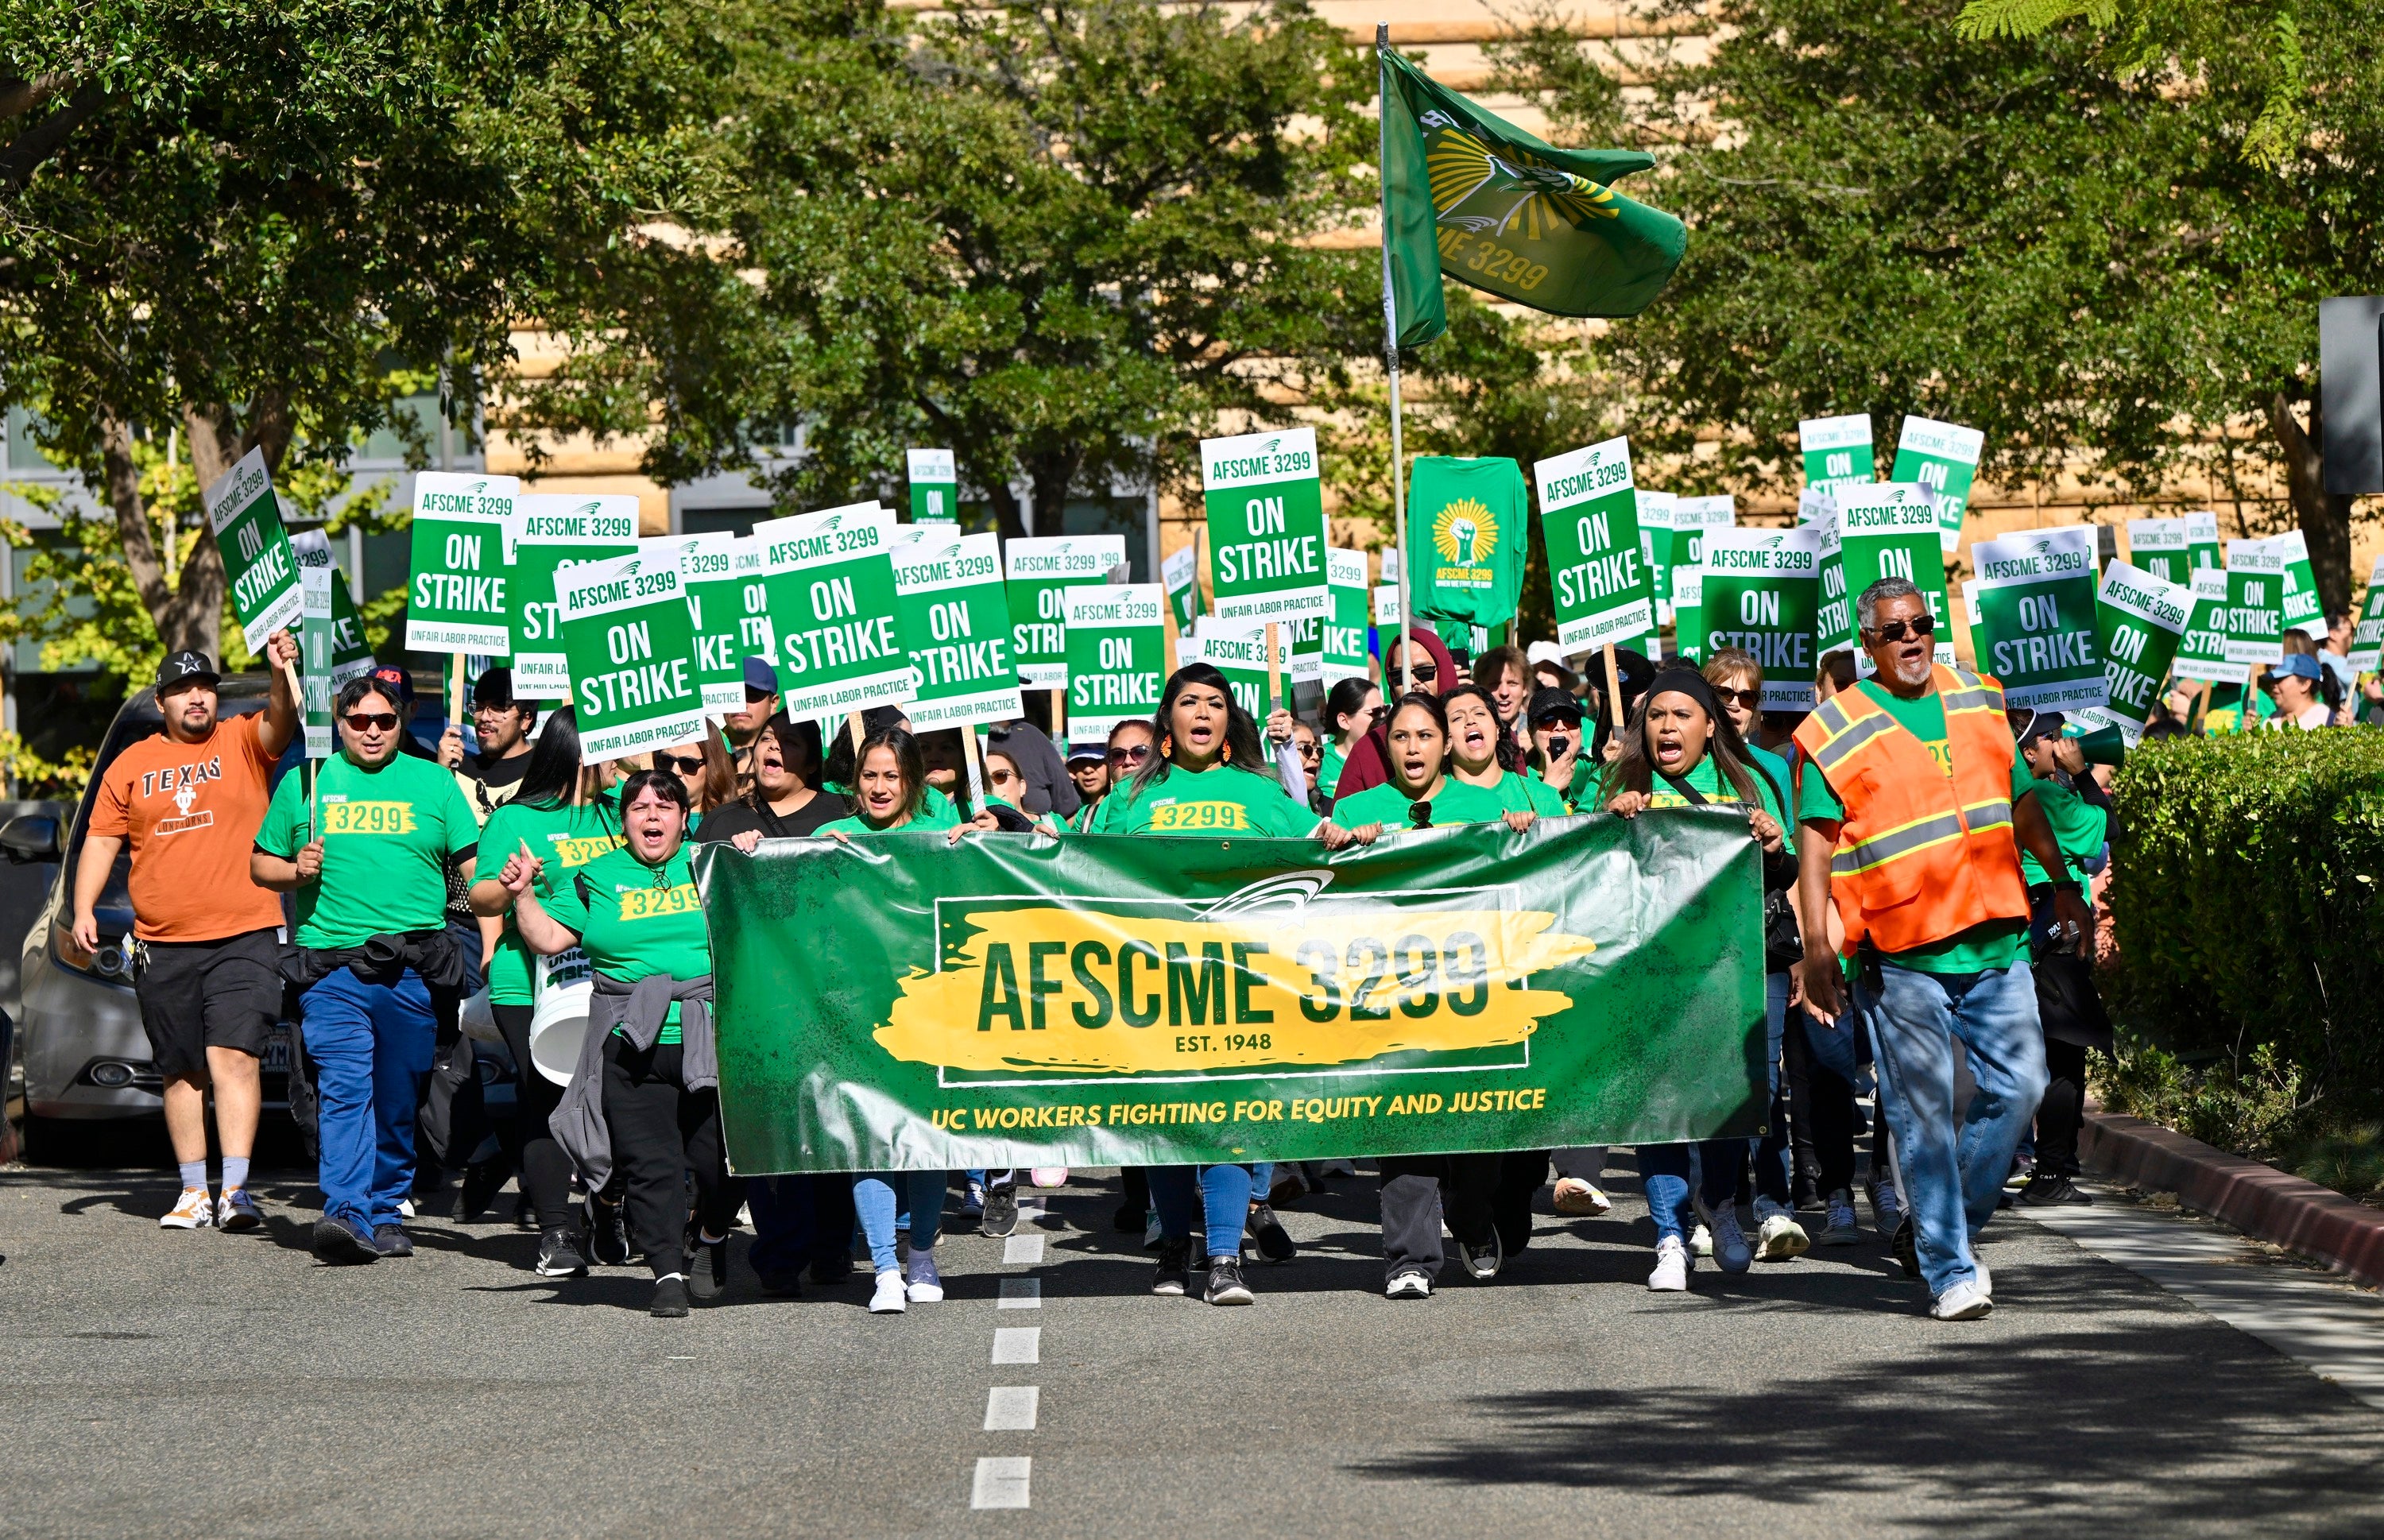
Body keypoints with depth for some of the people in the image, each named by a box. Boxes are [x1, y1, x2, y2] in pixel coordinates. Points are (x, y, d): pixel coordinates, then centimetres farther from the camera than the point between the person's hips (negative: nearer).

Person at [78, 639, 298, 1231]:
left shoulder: (242, 743, 5)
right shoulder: (132, 765, 12)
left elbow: (280, 723, -15)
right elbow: (101, 840, 14)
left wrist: (282, 673, -35)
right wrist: (83, 909, 2)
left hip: (244, 938, -3)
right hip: (162, 946, 3)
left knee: (233, 1056, -14)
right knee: (180, 1072, 9)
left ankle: (235, 1189, -18)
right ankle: (194, 1192, 16)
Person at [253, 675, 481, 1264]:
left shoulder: (433, 782, 13)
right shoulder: (304, 784, 13)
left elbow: (475, 866, 9)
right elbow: (260, 864, 19)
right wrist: (296, 871, -3)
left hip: (414, 970, 1)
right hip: (333, 967, -1)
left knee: (399, 1102, 5)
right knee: (343, 1089, -15)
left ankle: (385, 1213, 15)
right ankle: (345, 1215, -25)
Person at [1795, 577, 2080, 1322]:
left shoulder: (1980, 702, 13)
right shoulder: (1836, 732, -2)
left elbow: (2024, 804, 24)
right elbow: (1815, 849, -5)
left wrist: (2063, 884, 24)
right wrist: (1817, 953, -11)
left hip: (1993, 942, 5)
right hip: (1900, 956, -5)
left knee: (2018, 1084, 2)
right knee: (1922, 1112, -4)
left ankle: (1947, 1224, 20)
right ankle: (1950, 1272, 0)